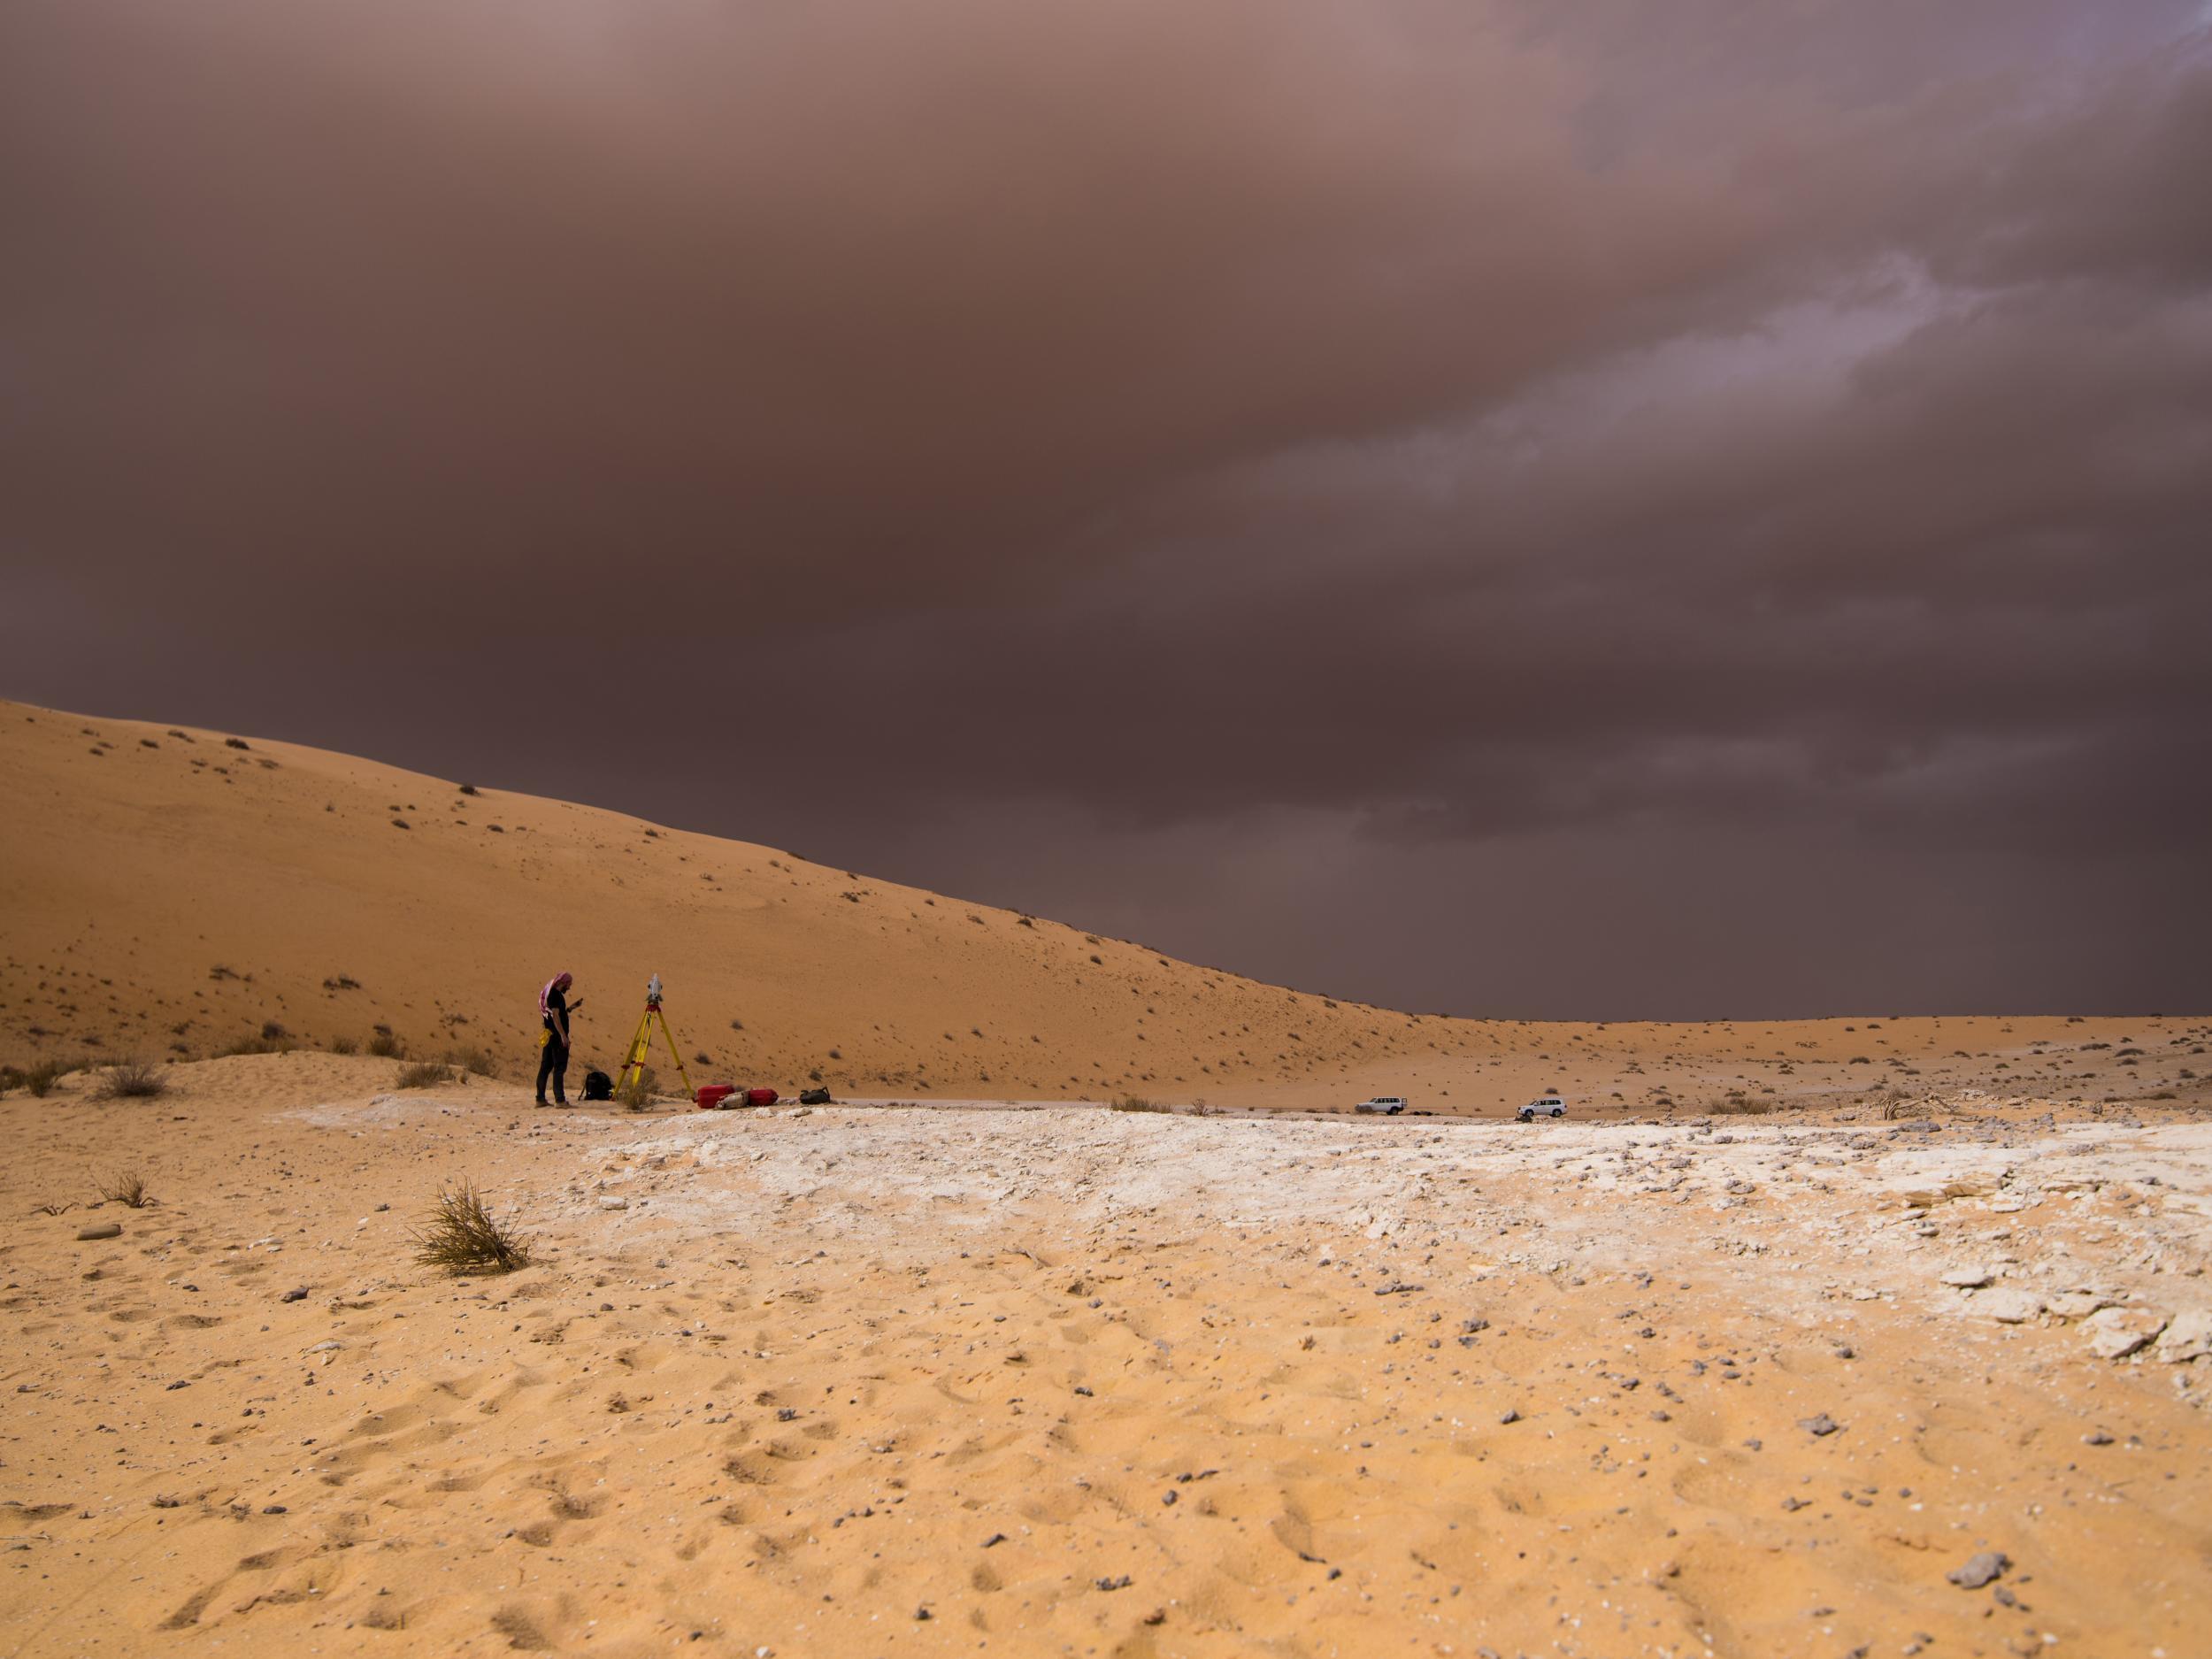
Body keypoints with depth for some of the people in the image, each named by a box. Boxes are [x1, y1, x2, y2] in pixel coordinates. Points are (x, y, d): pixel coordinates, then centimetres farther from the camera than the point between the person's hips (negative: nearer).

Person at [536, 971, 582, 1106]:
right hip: (557, 1036, -10)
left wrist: (571, 1007, 22)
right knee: (560, 1067, -8)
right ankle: (560, 1100, -9)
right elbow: (555, 1016, -21)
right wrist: (563, 1035, -22)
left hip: (549, 1036, 10)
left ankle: (540, 1098, 13)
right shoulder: (556, 995, -14)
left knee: (545, 1066, 10)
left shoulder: (550, 994, 15)